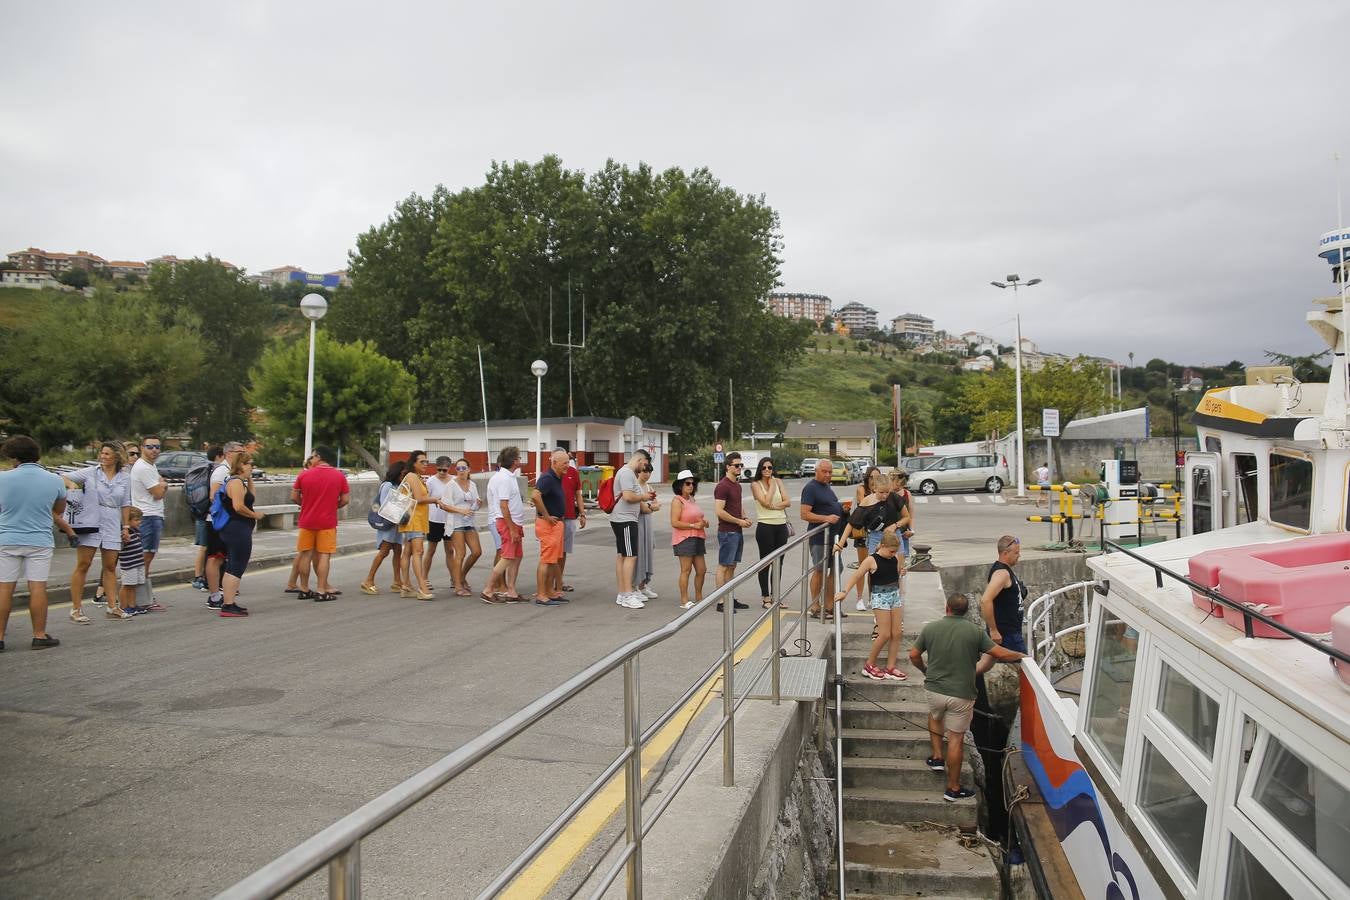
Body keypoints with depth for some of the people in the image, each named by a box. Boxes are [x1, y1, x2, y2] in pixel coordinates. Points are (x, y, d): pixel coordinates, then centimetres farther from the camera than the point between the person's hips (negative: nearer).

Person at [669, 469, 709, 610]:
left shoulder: (693, 500, 17)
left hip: (697, 539, 8)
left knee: (702, 570, 10)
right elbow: (674, 522, -17)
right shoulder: (677, 501, -9)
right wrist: (693, 525, -19)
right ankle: (684, 601, 2)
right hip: (684, 539, -8)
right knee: (686, 570, -4)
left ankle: (698, 598, 23)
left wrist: (704, 521, 9)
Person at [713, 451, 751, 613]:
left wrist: (745, 518, 8)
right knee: (723, 566, -4)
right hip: (727, 532, -9)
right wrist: (739, 521, -15)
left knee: (732, 566, 13)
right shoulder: (722, 486, -14)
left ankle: (731, 599, 20)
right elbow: (719, 511, -21)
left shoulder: (737, 485, 15)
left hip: (737, 531, 9)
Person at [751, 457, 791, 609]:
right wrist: (772, 486, -6)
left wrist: (773, 506, -13)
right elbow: (766, 502, -15)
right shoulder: (755, 484, -3)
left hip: (781, 526, 5)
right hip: (765, 526, -5)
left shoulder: (778, 482, 9)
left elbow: (787, 502, 0)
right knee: (765, 562, 2)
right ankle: (765, 597, 10)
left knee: (779, 562, 10)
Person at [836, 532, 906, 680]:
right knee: (885, 634, -7)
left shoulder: (896, 558, 4)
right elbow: (856, 575, -11)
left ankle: (890, 668, 14)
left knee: (897, 633, 4)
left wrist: (902, 573, -1)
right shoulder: (872, 560, -12)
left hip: (895, 594, 6)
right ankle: (869, 665, 10)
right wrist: (844, 592, -17)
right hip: (880, 597, -6)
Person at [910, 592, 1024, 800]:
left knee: (935, 716, 33)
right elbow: (1001, 654, -5)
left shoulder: (931, 628, -3)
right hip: (961, 694, -2)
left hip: (934, 689, 2)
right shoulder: (975, 631, -8)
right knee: (956, 738, 7)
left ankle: (937, 756, 28)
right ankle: (953, 788, 15)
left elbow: (913, 655, 3)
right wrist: (1021, 656, 15)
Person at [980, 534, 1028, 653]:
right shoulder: (1001, 573, -20)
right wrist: (993, 630, -27)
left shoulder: (1006, 569, 12)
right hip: (1005, 634, -10)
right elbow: (985, 601, -31)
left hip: (1013, 631, 10)